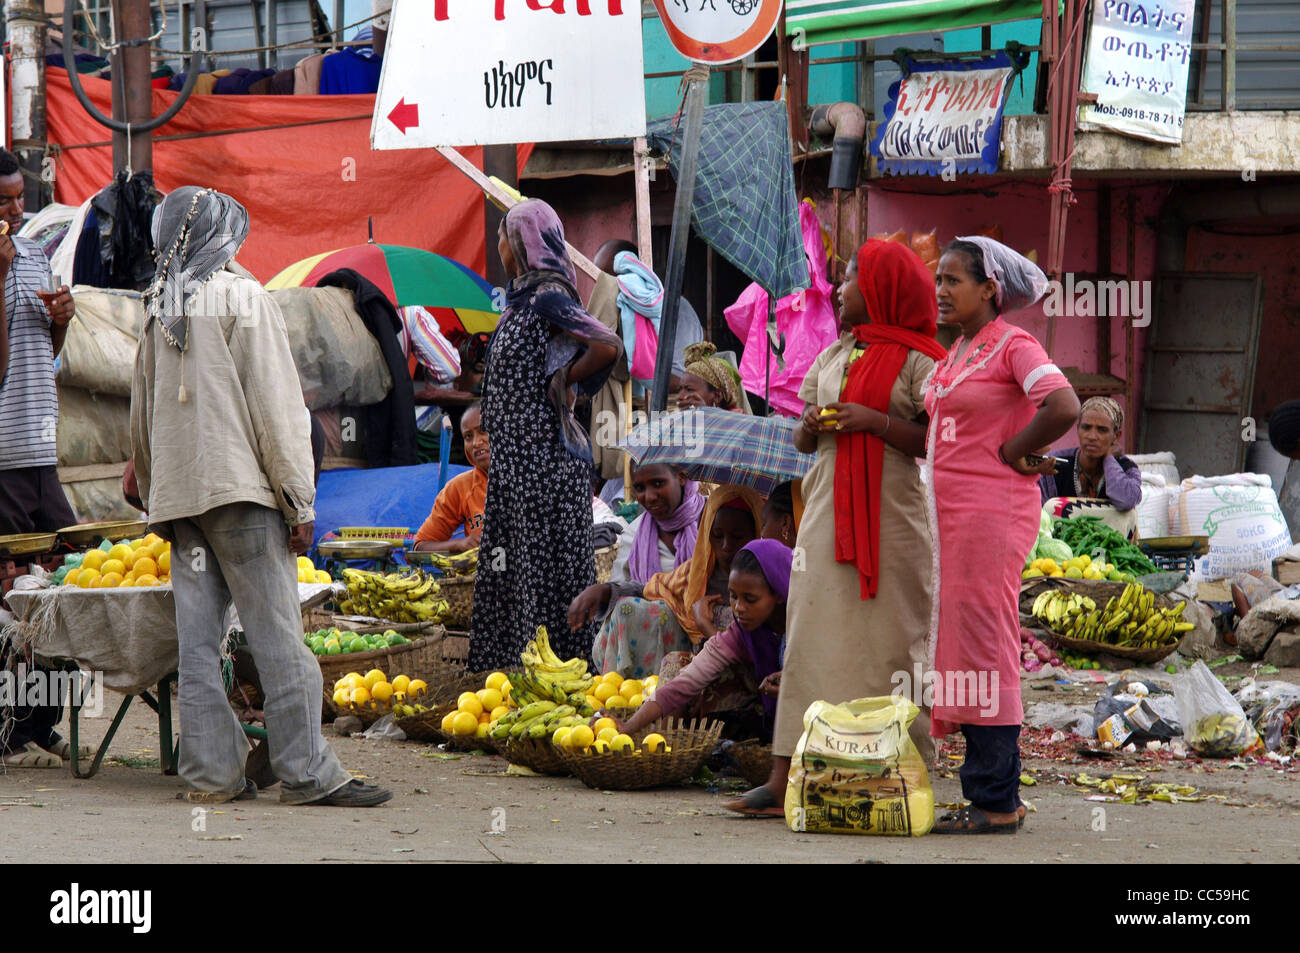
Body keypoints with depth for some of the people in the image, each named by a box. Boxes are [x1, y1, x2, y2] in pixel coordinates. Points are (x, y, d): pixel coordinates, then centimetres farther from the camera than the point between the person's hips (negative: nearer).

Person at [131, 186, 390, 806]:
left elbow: (142, 416, 20)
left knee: (198, 638, 5)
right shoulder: (242, 298, -4)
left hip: (177, 494, 6)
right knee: (276, 634, -6)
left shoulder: (158, 311, 14)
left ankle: (211, 771, 3)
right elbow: (275, 406, -8)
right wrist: (300, 501, -6)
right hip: (240, 488, -6)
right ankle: (306, 772, -7)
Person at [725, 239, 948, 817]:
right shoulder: (832, 357, 19)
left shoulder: (915, 362, -2)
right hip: (827, 510, 6)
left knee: (883, 643, -5)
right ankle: (786, 779, -4)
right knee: (813, 637, 0)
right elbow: (802, 439, 22)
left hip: (889, 515, -6)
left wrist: (875, 421, -17)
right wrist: (812, 426, 0)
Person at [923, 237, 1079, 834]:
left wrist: (1010, 453, -13)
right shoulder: (955, 356, 18)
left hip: (992, 512, -9)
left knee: (982, 648, -9)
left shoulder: (1013, 346, -9)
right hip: (953, 515, 9)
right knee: (960, 649, 10)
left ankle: (996, 805, -5)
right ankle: (991, 796, 16)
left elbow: (1064, 408, -24)